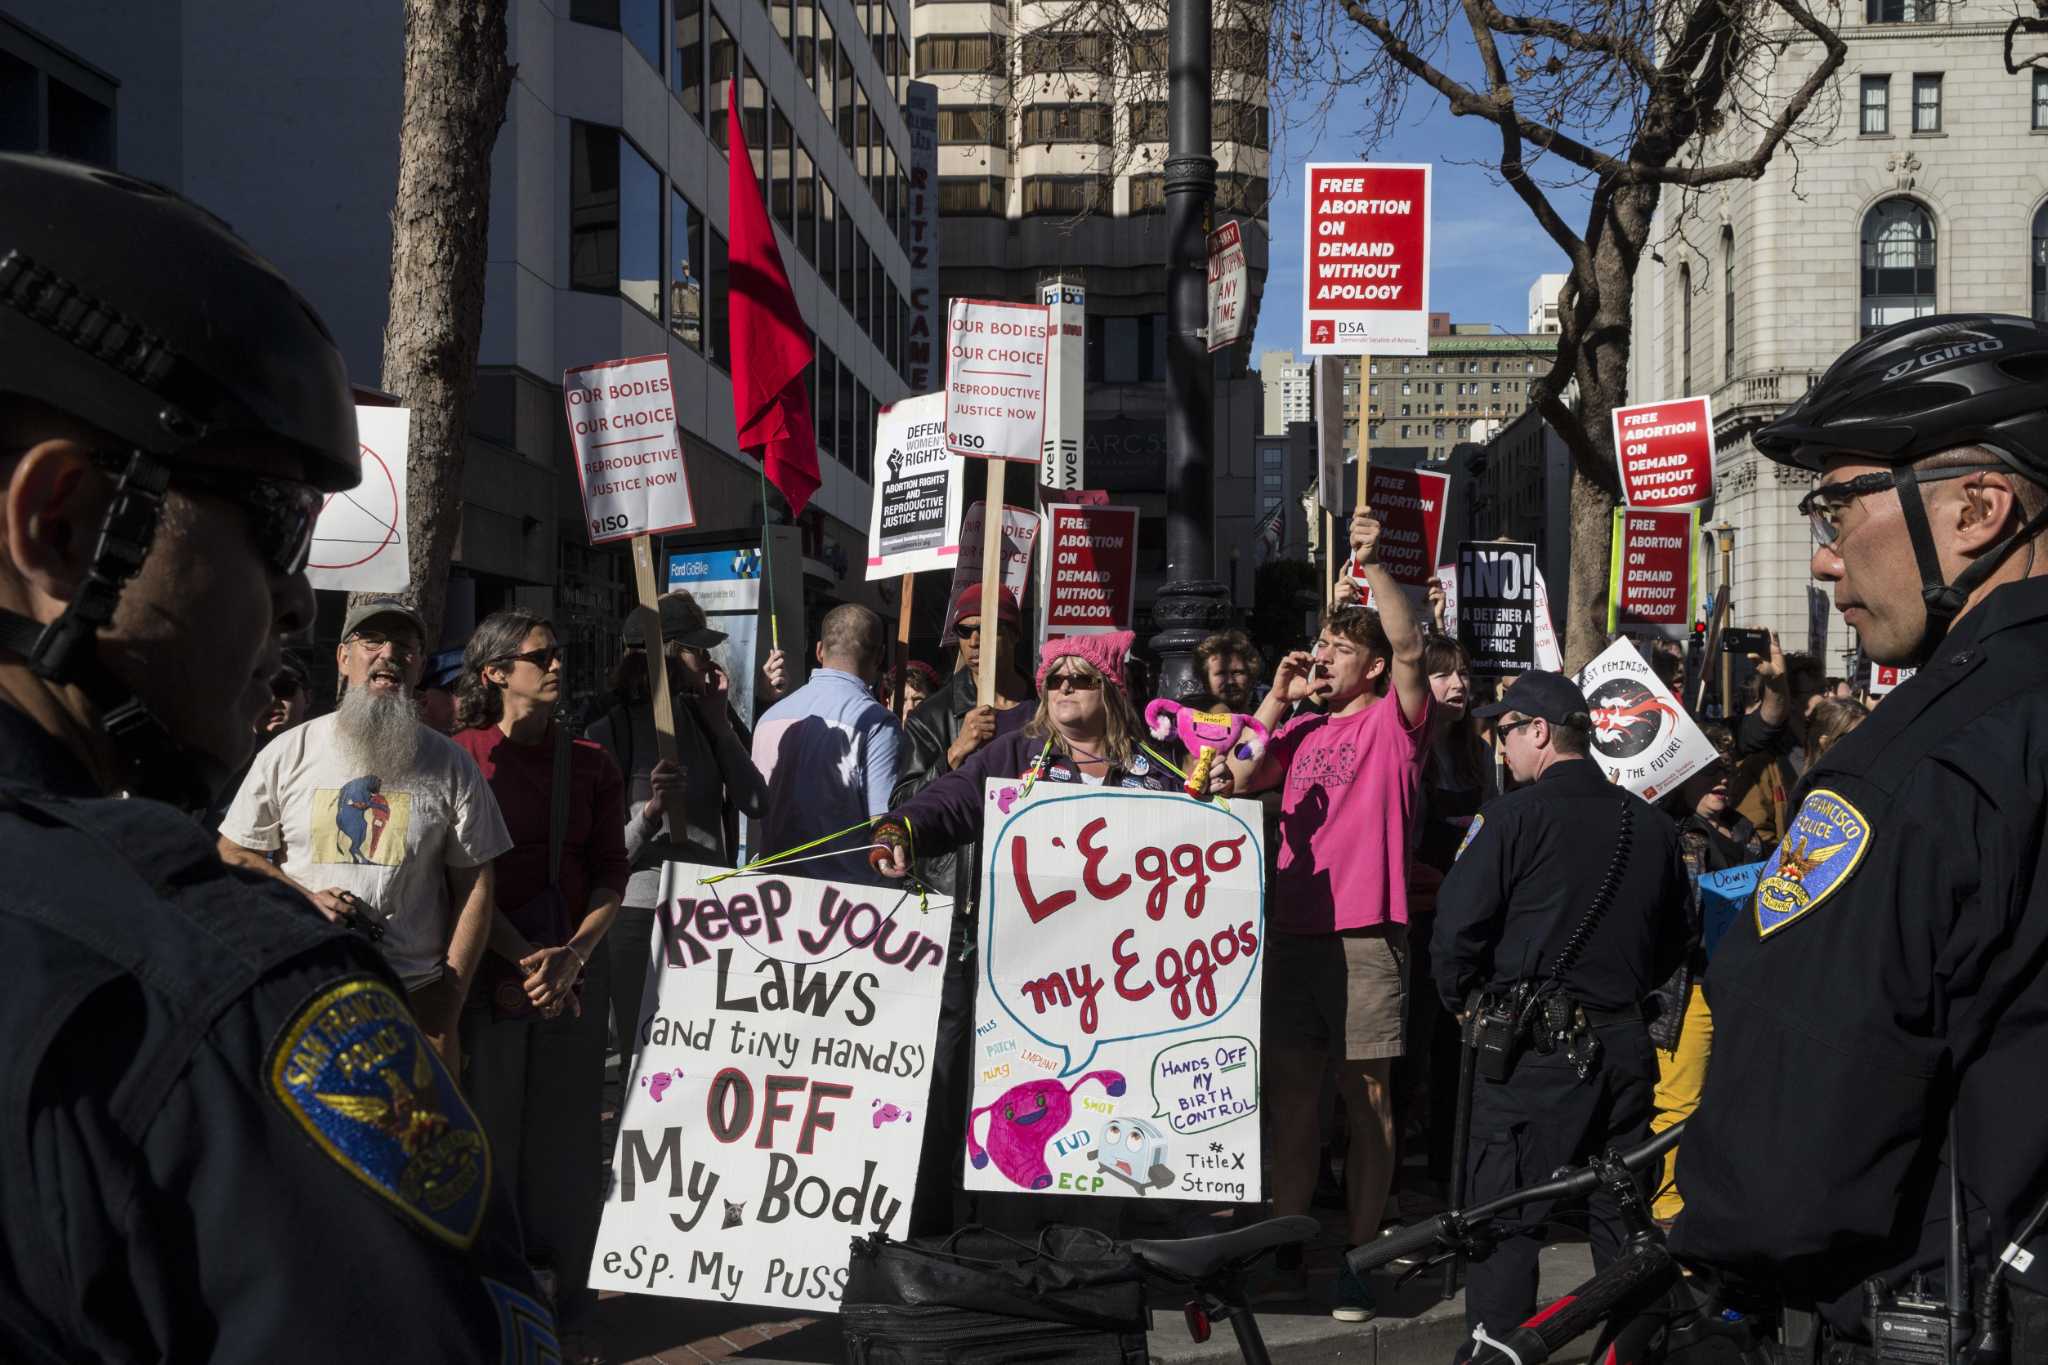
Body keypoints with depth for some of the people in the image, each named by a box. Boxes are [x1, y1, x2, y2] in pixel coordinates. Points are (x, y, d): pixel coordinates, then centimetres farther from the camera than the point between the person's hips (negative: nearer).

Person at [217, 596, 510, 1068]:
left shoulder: (450, 766, 7)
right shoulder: (289, 753, 7)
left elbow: (475, 887, 7)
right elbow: (234, 854, 12)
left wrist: (449, 1007, -1)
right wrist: (303, 900, -7)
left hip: (416, 996, 0)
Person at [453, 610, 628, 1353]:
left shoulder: (589, 763, 8)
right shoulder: (462, 756, -3)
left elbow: (611, 871, 4)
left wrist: (573, 952, -11)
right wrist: (523, 957, -14)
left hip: (576, 964, 3)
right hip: (488, 965, -3)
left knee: (567, 1133, 6)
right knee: (488, 1130, 2)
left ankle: (566, 1306, 15)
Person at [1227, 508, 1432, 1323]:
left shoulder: (1393, 720, 2)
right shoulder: (1302, 729, 18)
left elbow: (1410, 648, -14)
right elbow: (1243, 778, 9)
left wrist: (1374, 565, -16)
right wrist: (1279, 697, 7)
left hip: (1365, 934, -5)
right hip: (1293, 929, 5)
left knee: (1366, 1098, 0)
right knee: (1291, 1097, 8)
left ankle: (1358, 1258, 4)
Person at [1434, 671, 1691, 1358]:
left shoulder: (1513, 817, -10)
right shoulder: (1653, 825, 8)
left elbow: (1456, 928, -13)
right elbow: (1673, 946, 16)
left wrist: (1464, 1003, 4)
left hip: (1533, 1048, -6)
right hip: (1625, 1045, 6)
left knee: (1504, 1225, 0)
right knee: (1625, 1224, 14)